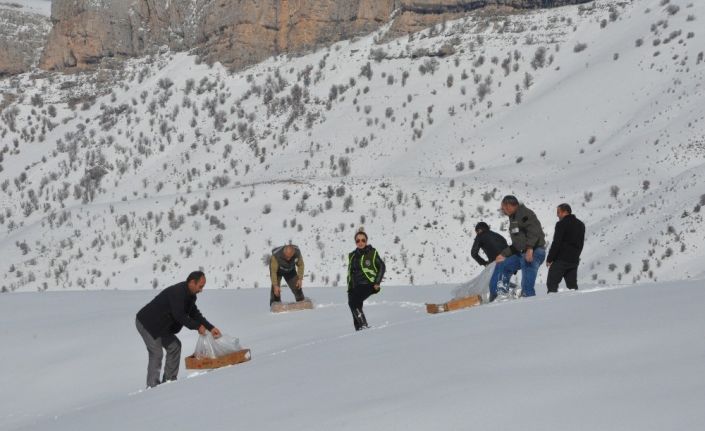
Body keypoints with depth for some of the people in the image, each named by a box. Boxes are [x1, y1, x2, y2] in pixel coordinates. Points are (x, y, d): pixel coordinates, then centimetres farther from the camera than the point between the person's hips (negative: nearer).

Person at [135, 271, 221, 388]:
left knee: (174, 346, 8)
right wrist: (197, 326, -19)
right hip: (147, 323, -10)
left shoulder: (190, 295, 7)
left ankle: (169, 379, 13)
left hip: (160, 326, 10)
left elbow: (195, 314, 12)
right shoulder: (177, 292, -26)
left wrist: (210, 328, 1)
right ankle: (152, 386, -9)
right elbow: (179, 315, -28)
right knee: (156, 353, -14)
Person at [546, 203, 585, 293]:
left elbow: (556, 243, -14)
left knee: (552, 283, -5)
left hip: (561, 259, -7)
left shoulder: (561, 224, -12)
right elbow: (581, 243, 19)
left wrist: (549, 259, -9)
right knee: (572, 284, 10)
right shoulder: (581, 225, 14)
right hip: (574, 260, 7)